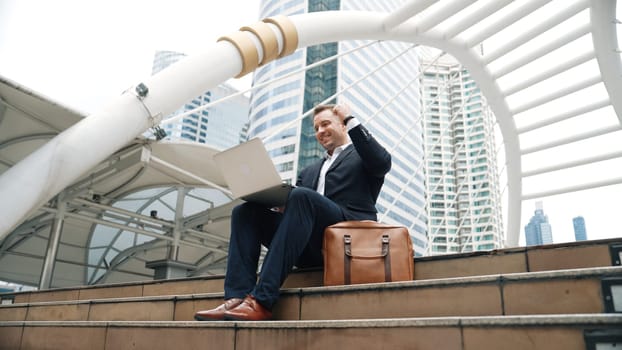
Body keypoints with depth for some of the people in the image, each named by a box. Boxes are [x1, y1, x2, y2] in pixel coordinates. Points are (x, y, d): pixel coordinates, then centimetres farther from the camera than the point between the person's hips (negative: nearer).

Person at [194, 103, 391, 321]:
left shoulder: (360, 155, 19)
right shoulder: (310, 171, 34)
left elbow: (382, 163, -6)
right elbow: (288, 199, 20)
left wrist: (352, 122, -2)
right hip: (310, 247, 6)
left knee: (301, 196, -32)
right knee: (245, 211, -9)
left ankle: (261, 301, -37)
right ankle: (237, 298, -27)